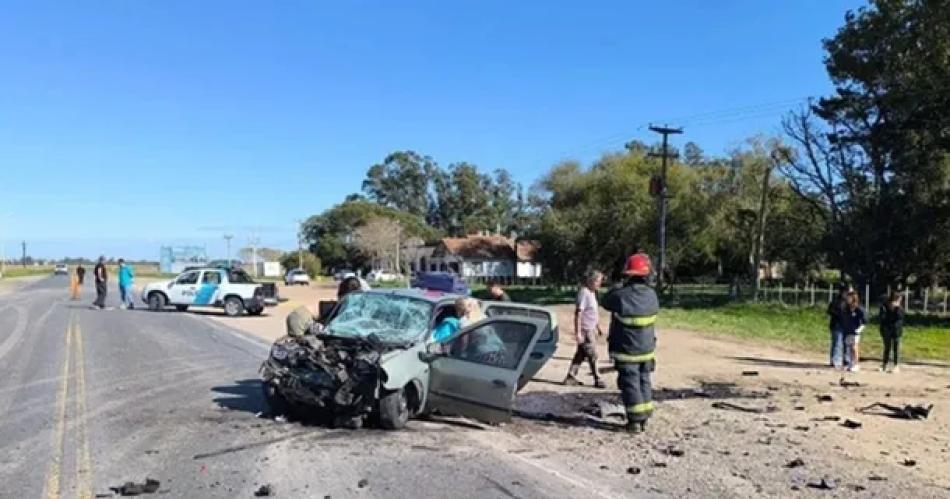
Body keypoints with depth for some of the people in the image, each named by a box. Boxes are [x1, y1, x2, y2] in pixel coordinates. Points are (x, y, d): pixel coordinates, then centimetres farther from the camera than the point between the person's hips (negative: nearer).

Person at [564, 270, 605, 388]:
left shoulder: (592, 293, 12)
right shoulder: (584, 293, -18)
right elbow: (578, 313, -21)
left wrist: (598, 327, 25)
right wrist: (578, 332, -23)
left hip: (589, 329, 9)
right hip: (584, 330, -9)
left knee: (581, 354, 13)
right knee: (592, 355, -2)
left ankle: (571, 377, 19)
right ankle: (597, 380, 7)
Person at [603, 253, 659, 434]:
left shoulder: (620, 296, -22)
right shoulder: (651, 295, -8)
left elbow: (606, 302, -3)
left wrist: (616, 289, 12)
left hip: (626, 352, -4)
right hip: (647, 350, 4)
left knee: (630, 384, 4)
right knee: (644, 382, 17)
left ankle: (635, 421, 5)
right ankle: (644, 419, 23)